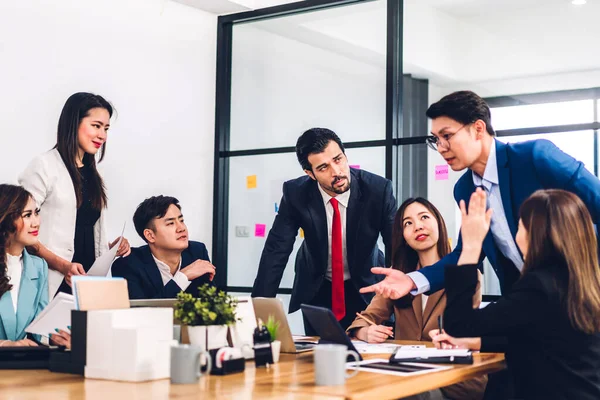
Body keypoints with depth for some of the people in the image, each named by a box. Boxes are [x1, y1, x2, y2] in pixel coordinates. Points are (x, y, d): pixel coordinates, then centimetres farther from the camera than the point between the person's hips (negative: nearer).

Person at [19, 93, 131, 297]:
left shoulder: (91, 174, 16)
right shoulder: (44, 166, -7)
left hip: (88, 282, 6)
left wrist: (112, 247, 0)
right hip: (55, 284, -6)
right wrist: (62, 265, -21)